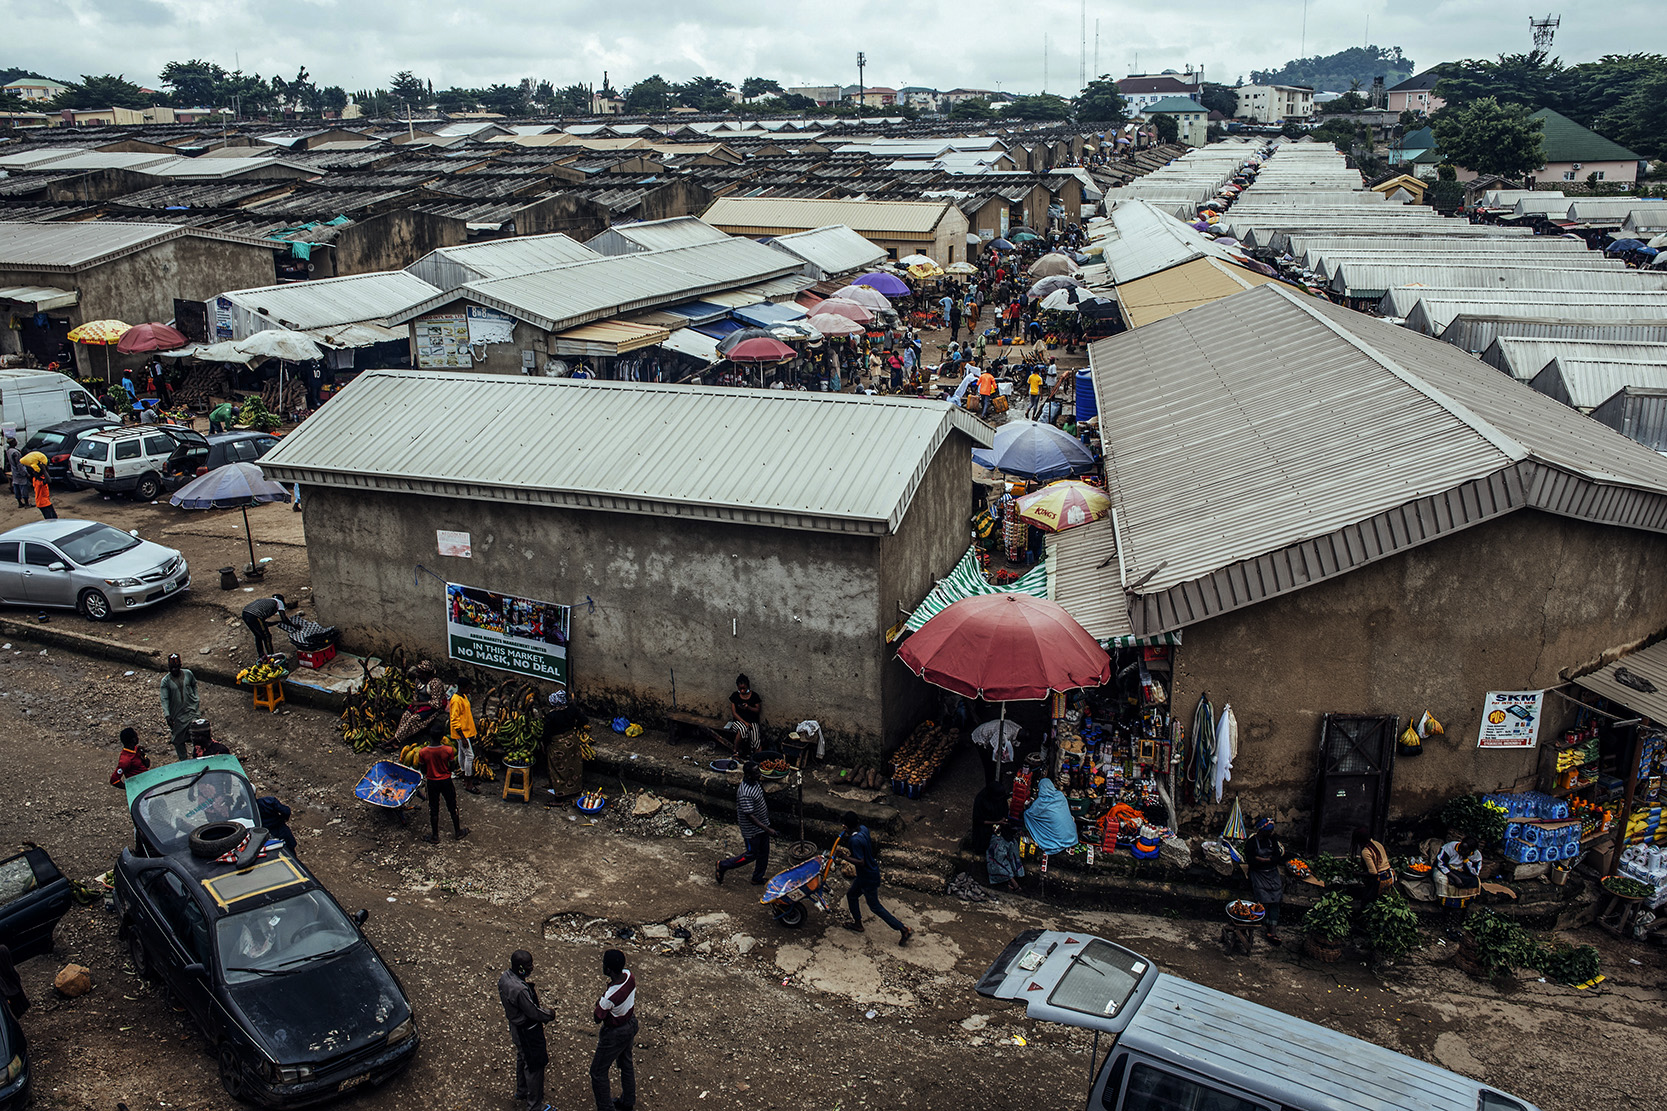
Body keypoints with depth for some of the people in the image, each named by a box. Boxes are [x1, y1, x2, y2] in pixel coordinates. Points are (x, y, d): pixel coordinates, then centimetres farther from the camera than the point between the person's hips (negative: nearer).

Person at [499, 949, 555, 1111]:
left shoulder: (504, 978, -11)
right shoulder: (520, 990, -38)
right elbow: (534, 1012, -26)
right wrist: (550, 1014, -8)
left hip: (515, 1027, 9)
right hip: (528, 1032, -9)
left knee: (522, 1058, 30)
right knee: (534, 1066, 9)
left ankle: (521, 1091, 51)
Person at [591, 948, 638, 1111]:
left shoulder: (610, 995, -39)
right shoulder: (629, 975, -18)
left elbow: (597, 1017, -22)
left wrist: (599, 1002, -9)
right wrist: (603, 1001, -5)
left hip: (614, 1034, -8)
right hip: (631, 1024, 8)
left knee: (598, 1072, 13)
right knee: (626, 1063, 27)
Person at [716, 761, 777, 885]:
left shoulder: (755, 782, -4)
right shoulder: (745, 793, -32)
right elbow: (749, 816, -30)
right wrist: (767, 829, -29)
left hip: (762, 823, 9)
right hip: (752, 829, -9)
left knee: (764, 852, 17)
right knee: (751, 854, 5)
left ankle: (758, 878, 35)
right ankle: (723, 866, 21)